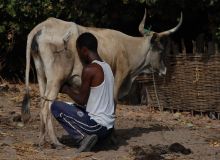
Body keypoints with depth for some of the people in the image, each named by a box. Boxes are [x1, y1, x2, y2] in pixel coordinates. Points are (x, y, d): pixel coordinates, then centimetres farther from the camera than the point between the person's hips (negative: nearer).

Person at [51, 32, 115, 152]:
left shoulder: (89, 70, -15)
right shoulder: (106, 67, 10)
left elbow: (81, 100, -9)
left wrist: (67, 90, 9)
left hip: (97, 126, -8)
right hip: (109, 127, 8)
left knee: (56, 106, 2)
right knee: (75, 108, 32)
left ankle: (83, 138, -7)